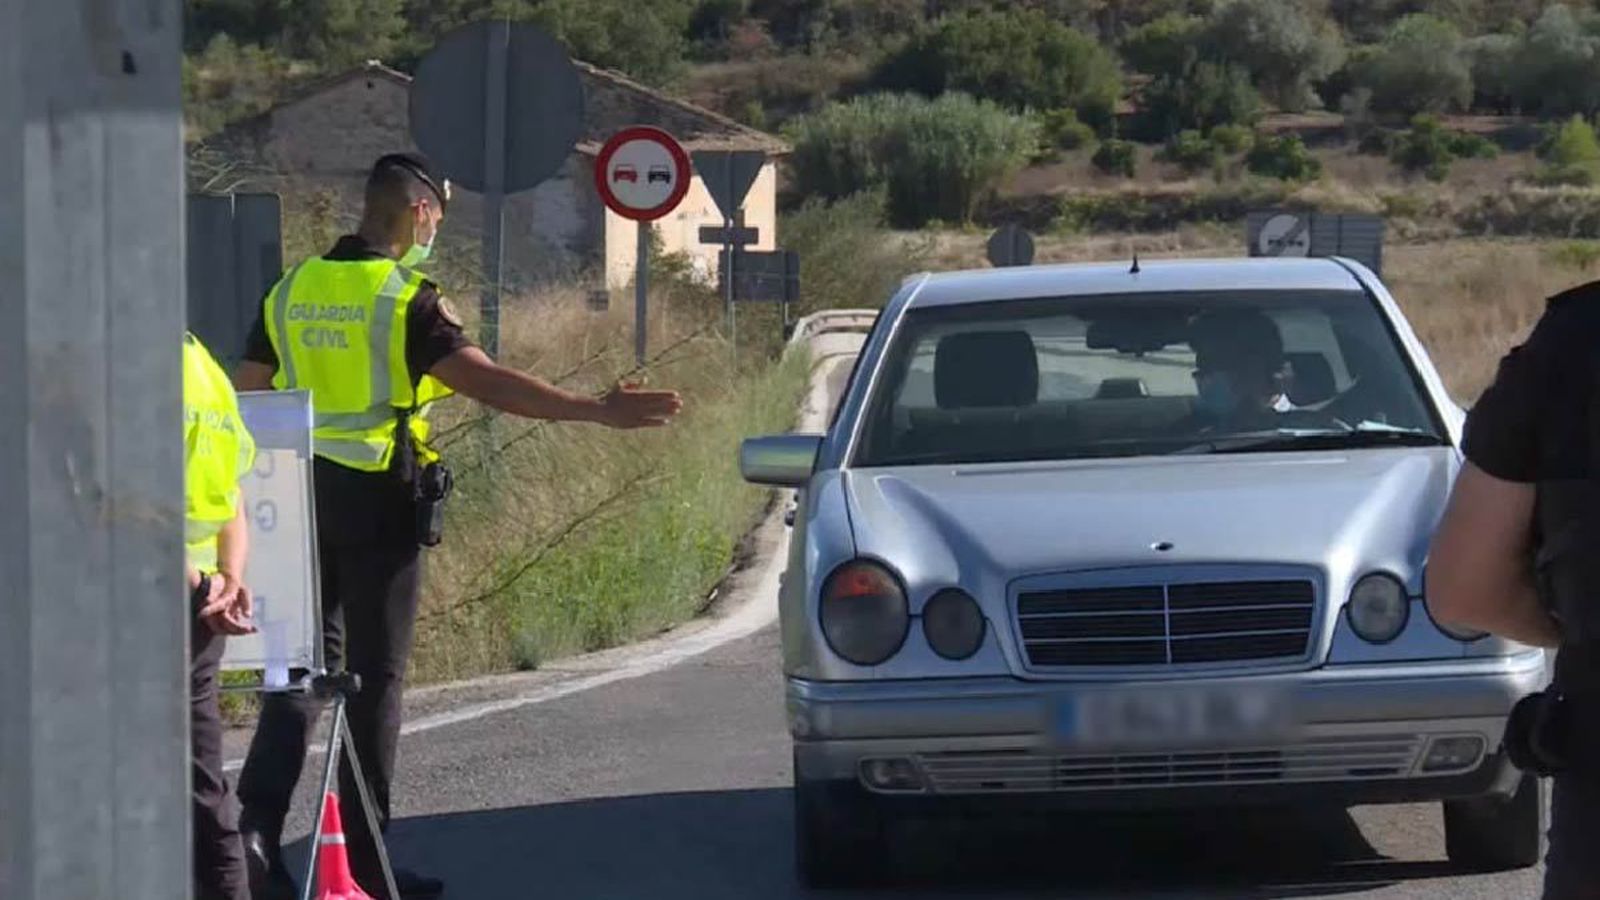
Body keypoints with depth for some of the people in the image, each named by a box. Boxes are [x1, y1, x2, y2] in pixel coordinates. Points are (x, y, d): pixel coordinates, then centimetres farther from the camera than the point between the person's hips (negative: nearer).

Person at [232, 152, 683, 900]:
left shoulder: (293, 289, 8)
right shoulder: (406, 297, -11)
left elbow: (246, 391, 15)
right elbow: (486, 381, -20)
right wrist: (598, 411, -21)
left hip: (302, 496, 5)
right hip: (377, 500, -5)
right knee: (375, 674, 3)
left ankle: (258, 818, -8)